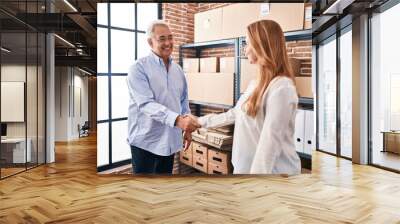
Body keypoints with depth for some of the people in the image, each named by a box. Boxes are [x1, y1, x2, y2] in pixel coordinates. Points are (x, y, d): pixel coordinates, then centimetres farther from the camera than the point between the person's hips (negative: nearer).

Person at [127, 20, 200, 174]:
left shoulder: (178, 70, 8)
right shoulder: (139, 68, -13)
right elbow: (146, 103, -26)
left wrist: (187, 128, 11)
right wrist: (177, 119, -37)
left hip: (170, 140, 6)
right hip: (146, 141, -6)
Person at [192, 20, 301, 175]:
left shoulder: (281, 88, -19)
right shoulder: (255, 84, 8)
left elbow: (270, 141, -23)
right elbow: (234, 114, 19)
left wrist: (257, 171, -23)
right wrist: (202, 121, 24)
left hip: (273, 170, -8)